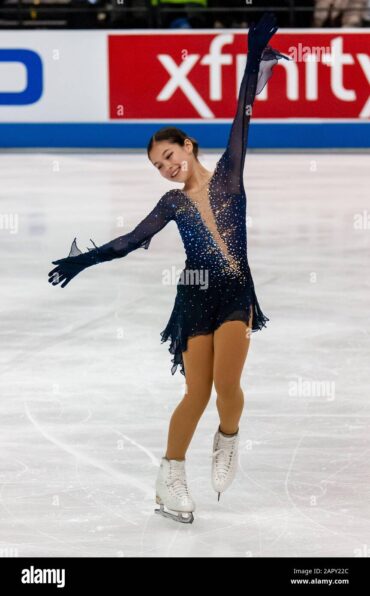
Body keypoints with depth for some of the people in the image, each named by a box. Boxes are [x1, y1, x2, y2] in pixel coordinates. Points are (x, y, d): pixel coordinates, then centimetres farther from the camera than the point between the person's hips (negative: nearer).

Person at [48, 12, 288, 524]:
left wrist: (254, 57, -5)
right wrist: (83, 260, 10)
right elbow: (134, 240, 11)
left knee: (227, 383, -16)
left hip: (236, 294, -1)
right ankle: (171, 477, 9)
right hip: (196, 298, 1)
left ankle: (228, 441, 14)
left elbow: (242, 117, 0)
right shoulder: (173, 202, 9)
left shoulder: (228, 174, 5)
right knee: (198, 393, -4)